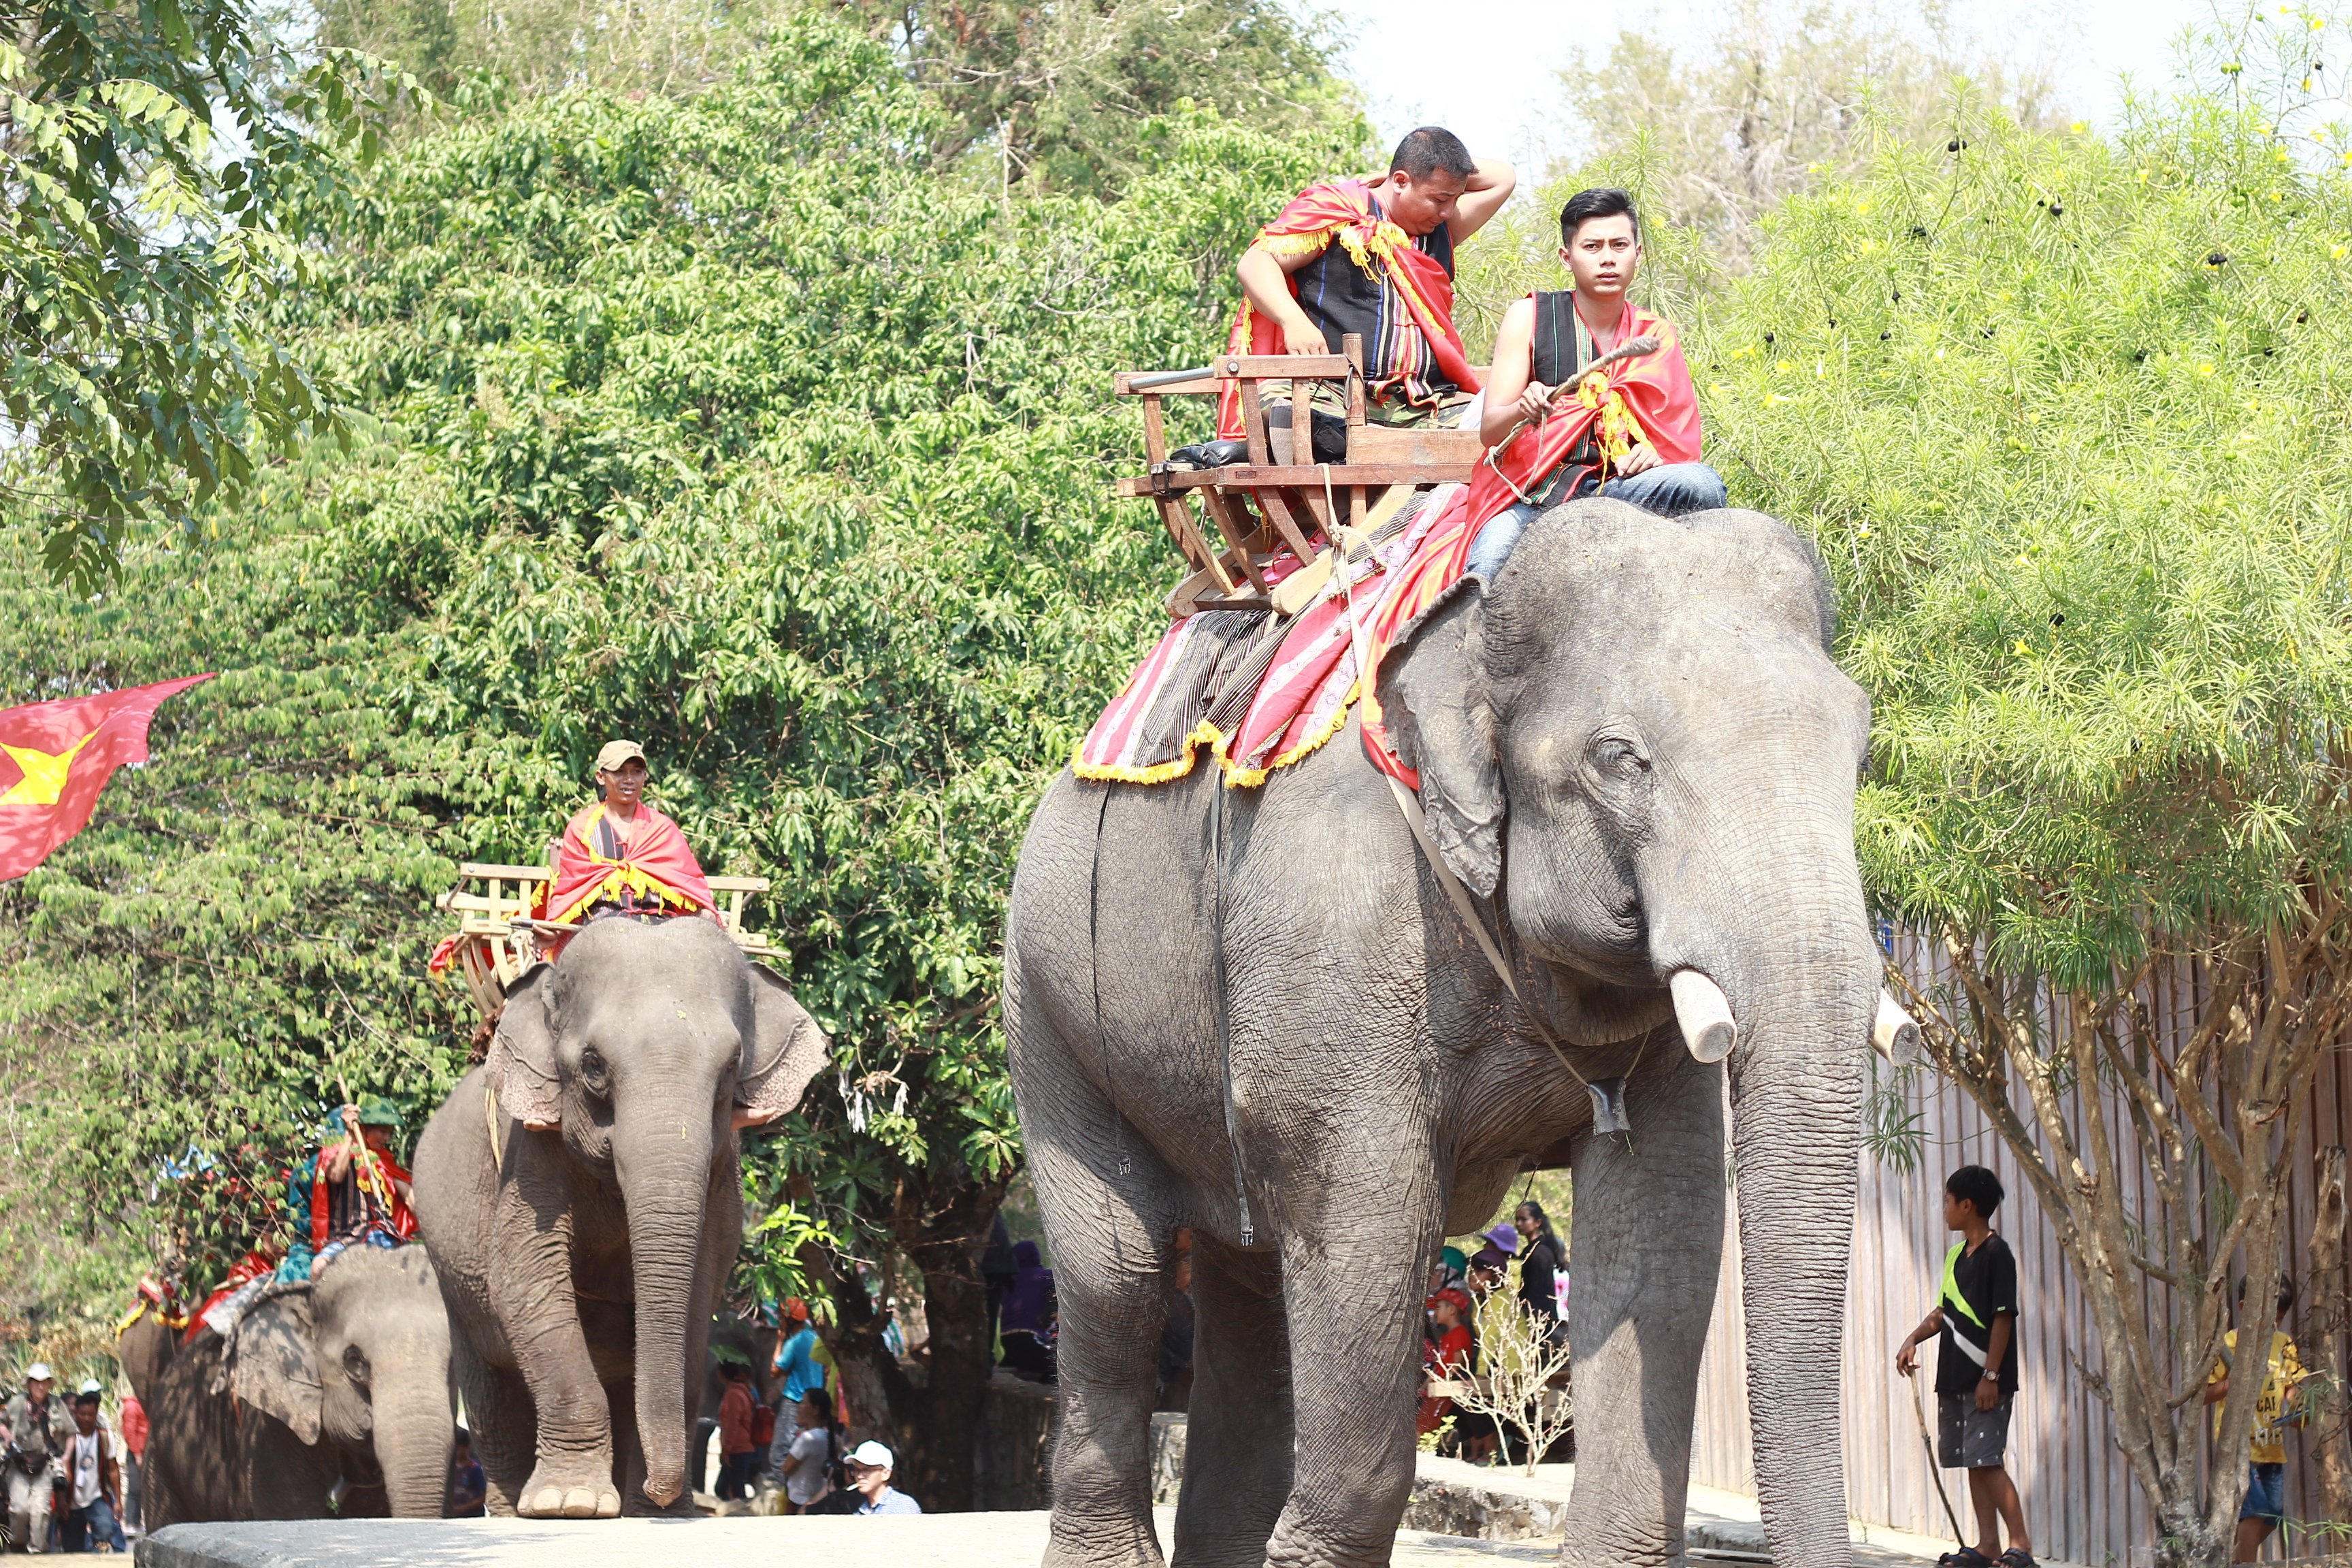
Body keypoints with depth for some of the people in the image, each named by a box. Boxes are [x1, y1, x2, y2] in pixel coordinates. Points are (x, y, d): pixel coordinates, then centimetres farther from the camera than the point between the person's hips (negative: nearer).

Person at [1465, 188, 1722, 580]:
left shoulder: (1657, 337, 15)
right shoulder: (1530, 318, 8)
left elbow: (1681, 440, 14)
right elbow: (1489, 430, 0)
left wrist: (1653, 454, -11)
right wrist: (1522, 411, -24)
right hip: (1532, 494, -3)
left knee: (1703, 484, -32)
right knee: (1489, 570, -40)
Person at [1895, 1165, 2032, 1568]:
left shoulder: (1996, 1253, -11)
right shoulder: (1956, 1254, 15)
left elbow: (2003, 1317, -14)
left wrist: (1991, 1375, -18)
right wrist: (1913, 1341, 7)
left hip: (1985, 1380, -9)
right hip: (1955, 1378, 9)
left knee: (1987, 1460, -13)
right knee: (1973, 1462, 8)